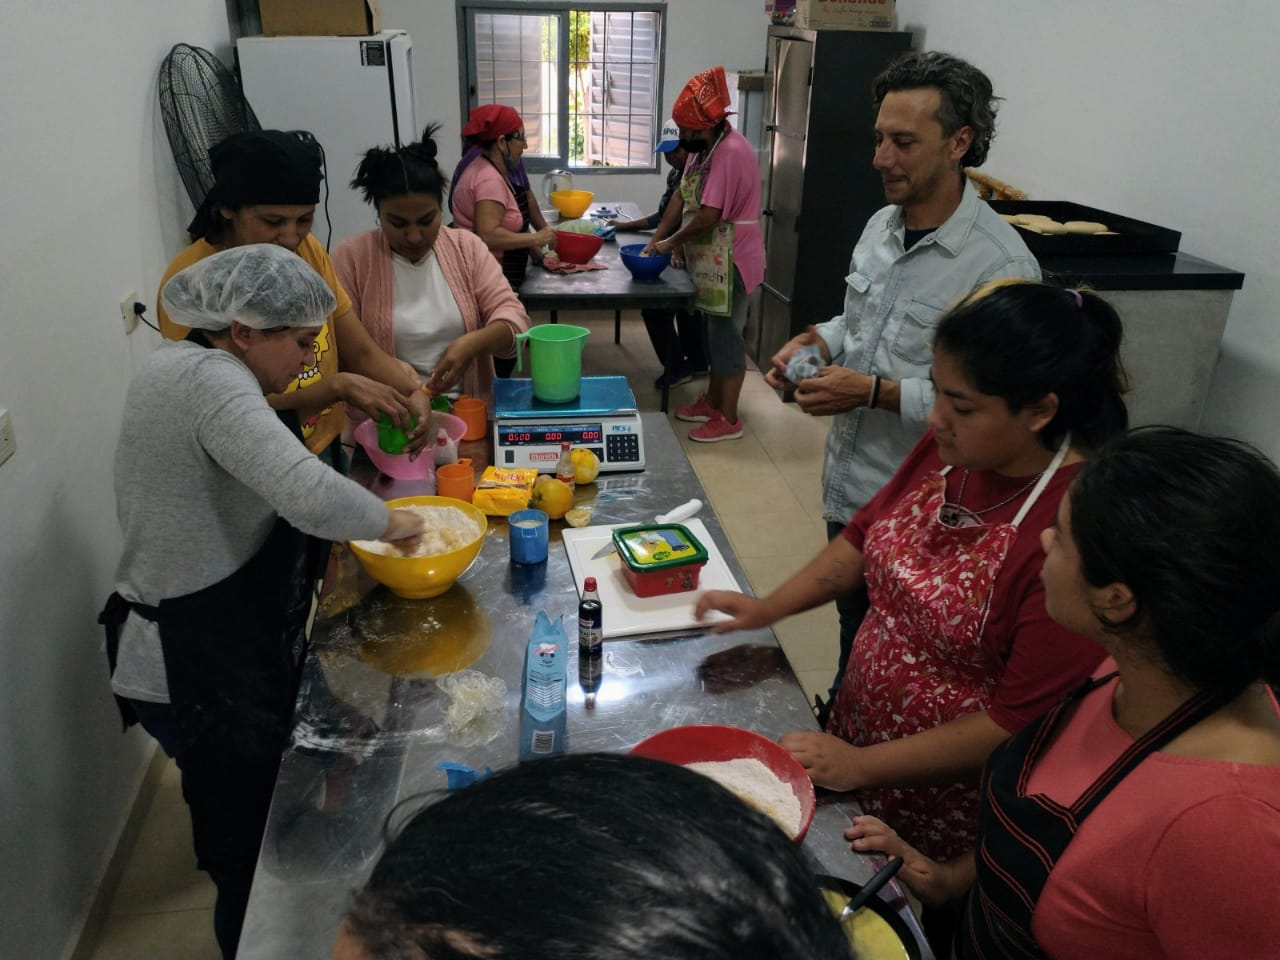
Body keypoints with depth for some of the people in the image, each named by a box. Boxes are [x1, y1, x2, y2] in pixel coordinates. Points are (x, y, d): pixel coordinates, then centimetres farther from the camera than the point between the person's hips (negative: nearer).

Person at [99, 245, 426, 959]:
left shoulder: (176, 366, 10)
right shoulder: (211, 380, -23)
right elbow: (309, 493, -36)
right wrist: (390, 521, -19)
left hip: (203, 654, 10)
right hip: (201, 677, -10)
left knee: (250, 844, 24)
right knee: (256, 865, 7)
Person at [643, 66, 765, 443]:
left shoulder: (731, 152, -23)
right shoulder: (702, 147, 8)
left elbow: (709, 216, -25)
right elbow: (681, 197, 10)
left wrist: (670, 243, -13)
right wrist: (655, 239, 2)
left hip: (730, 260, -10)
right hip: (709, 259, 10)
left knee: (727, 335, -2)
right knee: (713, 332, 17)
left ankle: (728, 418, 7)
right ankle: (712, 402, 30)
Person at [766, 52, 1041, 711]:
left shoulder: (999, 265, -23)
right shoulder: (882, 225, 3)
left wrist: (874, 392, -25)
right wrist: (818, 340, -2)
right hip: (848, 486, 8)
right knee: (852, 632, 27)